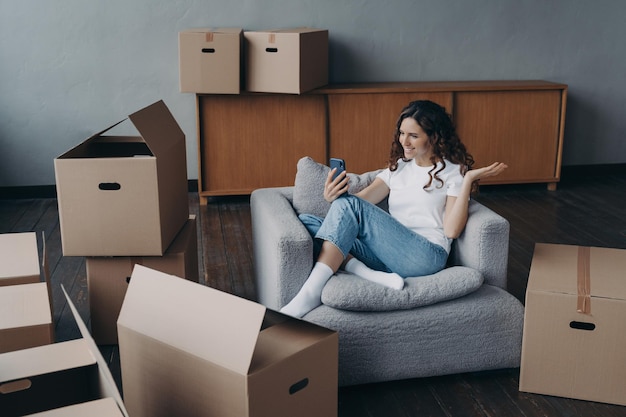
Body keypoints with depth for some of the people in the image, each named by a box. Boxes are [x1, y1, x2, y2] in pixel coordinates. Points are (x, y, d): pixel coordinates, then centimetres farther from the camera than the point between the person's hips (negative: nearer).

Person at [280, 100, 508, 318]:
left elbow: (452, 230, -7)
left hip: (426, 255, -6)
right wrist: (332, 197, -16)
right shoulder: (398, 167, 22)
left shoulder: (453, 172, 6)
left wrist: (468, 180, -12)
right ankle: (369, 275, -31)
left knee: (348, 204, -25)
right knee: (307, 221, -12)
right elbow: (366, 197, 5)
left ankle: (311, 293, -32)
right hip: (389, 254, 6)